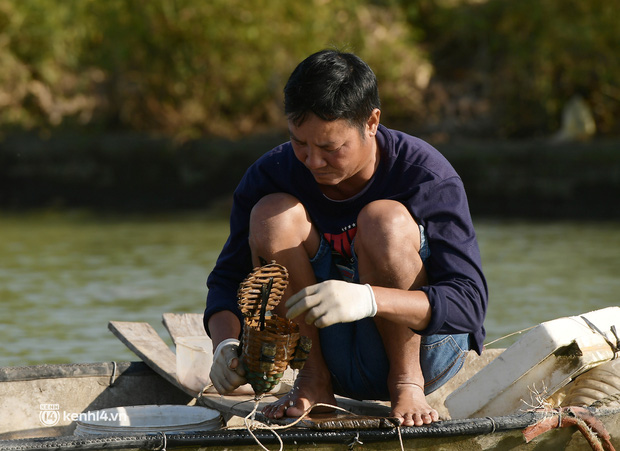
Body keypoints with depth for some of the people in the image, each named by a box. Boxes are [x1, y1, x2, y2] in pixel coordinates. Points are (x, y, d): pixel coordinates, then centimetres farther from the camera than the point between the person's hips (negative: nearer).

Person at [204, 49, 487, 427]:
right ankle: (314, 380, -9)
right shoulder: (273, 174, -9)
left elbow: (469, 302, -27)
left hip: (422, 346, -3)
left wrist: (369, 299, -44)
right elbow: (228, 278, -2)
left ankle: (408, 381, -13)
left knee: (384, 220, -29)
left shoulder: (429, 177, -20)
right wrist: (226, 345, -25)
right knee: (275, 215, -20)